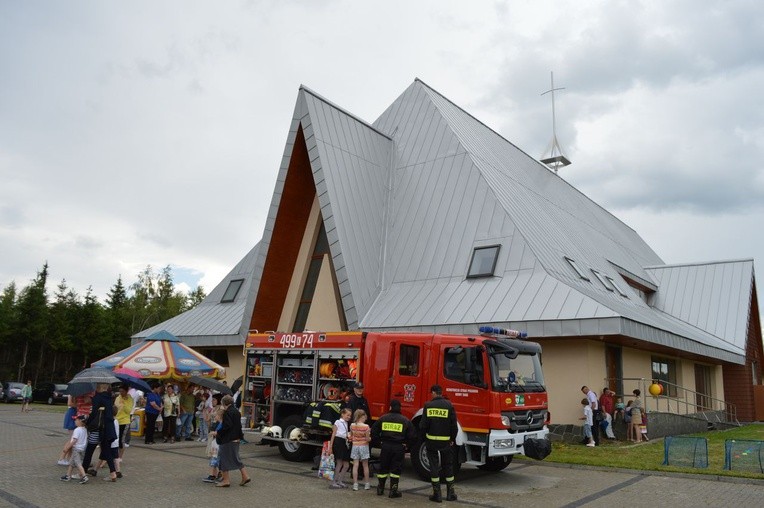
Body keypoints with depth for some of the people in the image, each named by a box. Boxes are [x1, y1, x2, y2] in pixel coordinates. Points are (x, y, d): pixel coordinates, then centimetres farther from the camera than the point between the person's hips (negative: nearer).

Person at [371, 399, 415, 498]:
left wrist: (380, 440, 11)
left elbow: (373, 431, 4)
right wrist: (405, 444, 10)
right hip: (399, 448, -2)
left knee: (383, 467, 15)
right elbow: (411, 436, -3)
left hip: (386, 446, 2)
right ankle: (393, 490, 7)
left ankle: (380, 488, 24)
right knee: (396, 469, 7)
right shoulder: (406, 420, -2)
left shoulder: (383, 418, 2)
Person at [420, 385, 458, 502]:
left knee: (434, 467, 8)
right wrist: (452, 439, 8)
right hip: (446, 441, 0)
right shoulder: (448, 405, -6)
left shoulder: (428, 406, -4)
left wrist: (425, 436, 12)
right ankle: (450, 493, 17)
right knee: (448, 466, 13)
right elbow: (454, 425, -5)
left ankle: (437, 494, 9)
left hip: (431, 441, 0)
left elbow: (423, 425, -5)